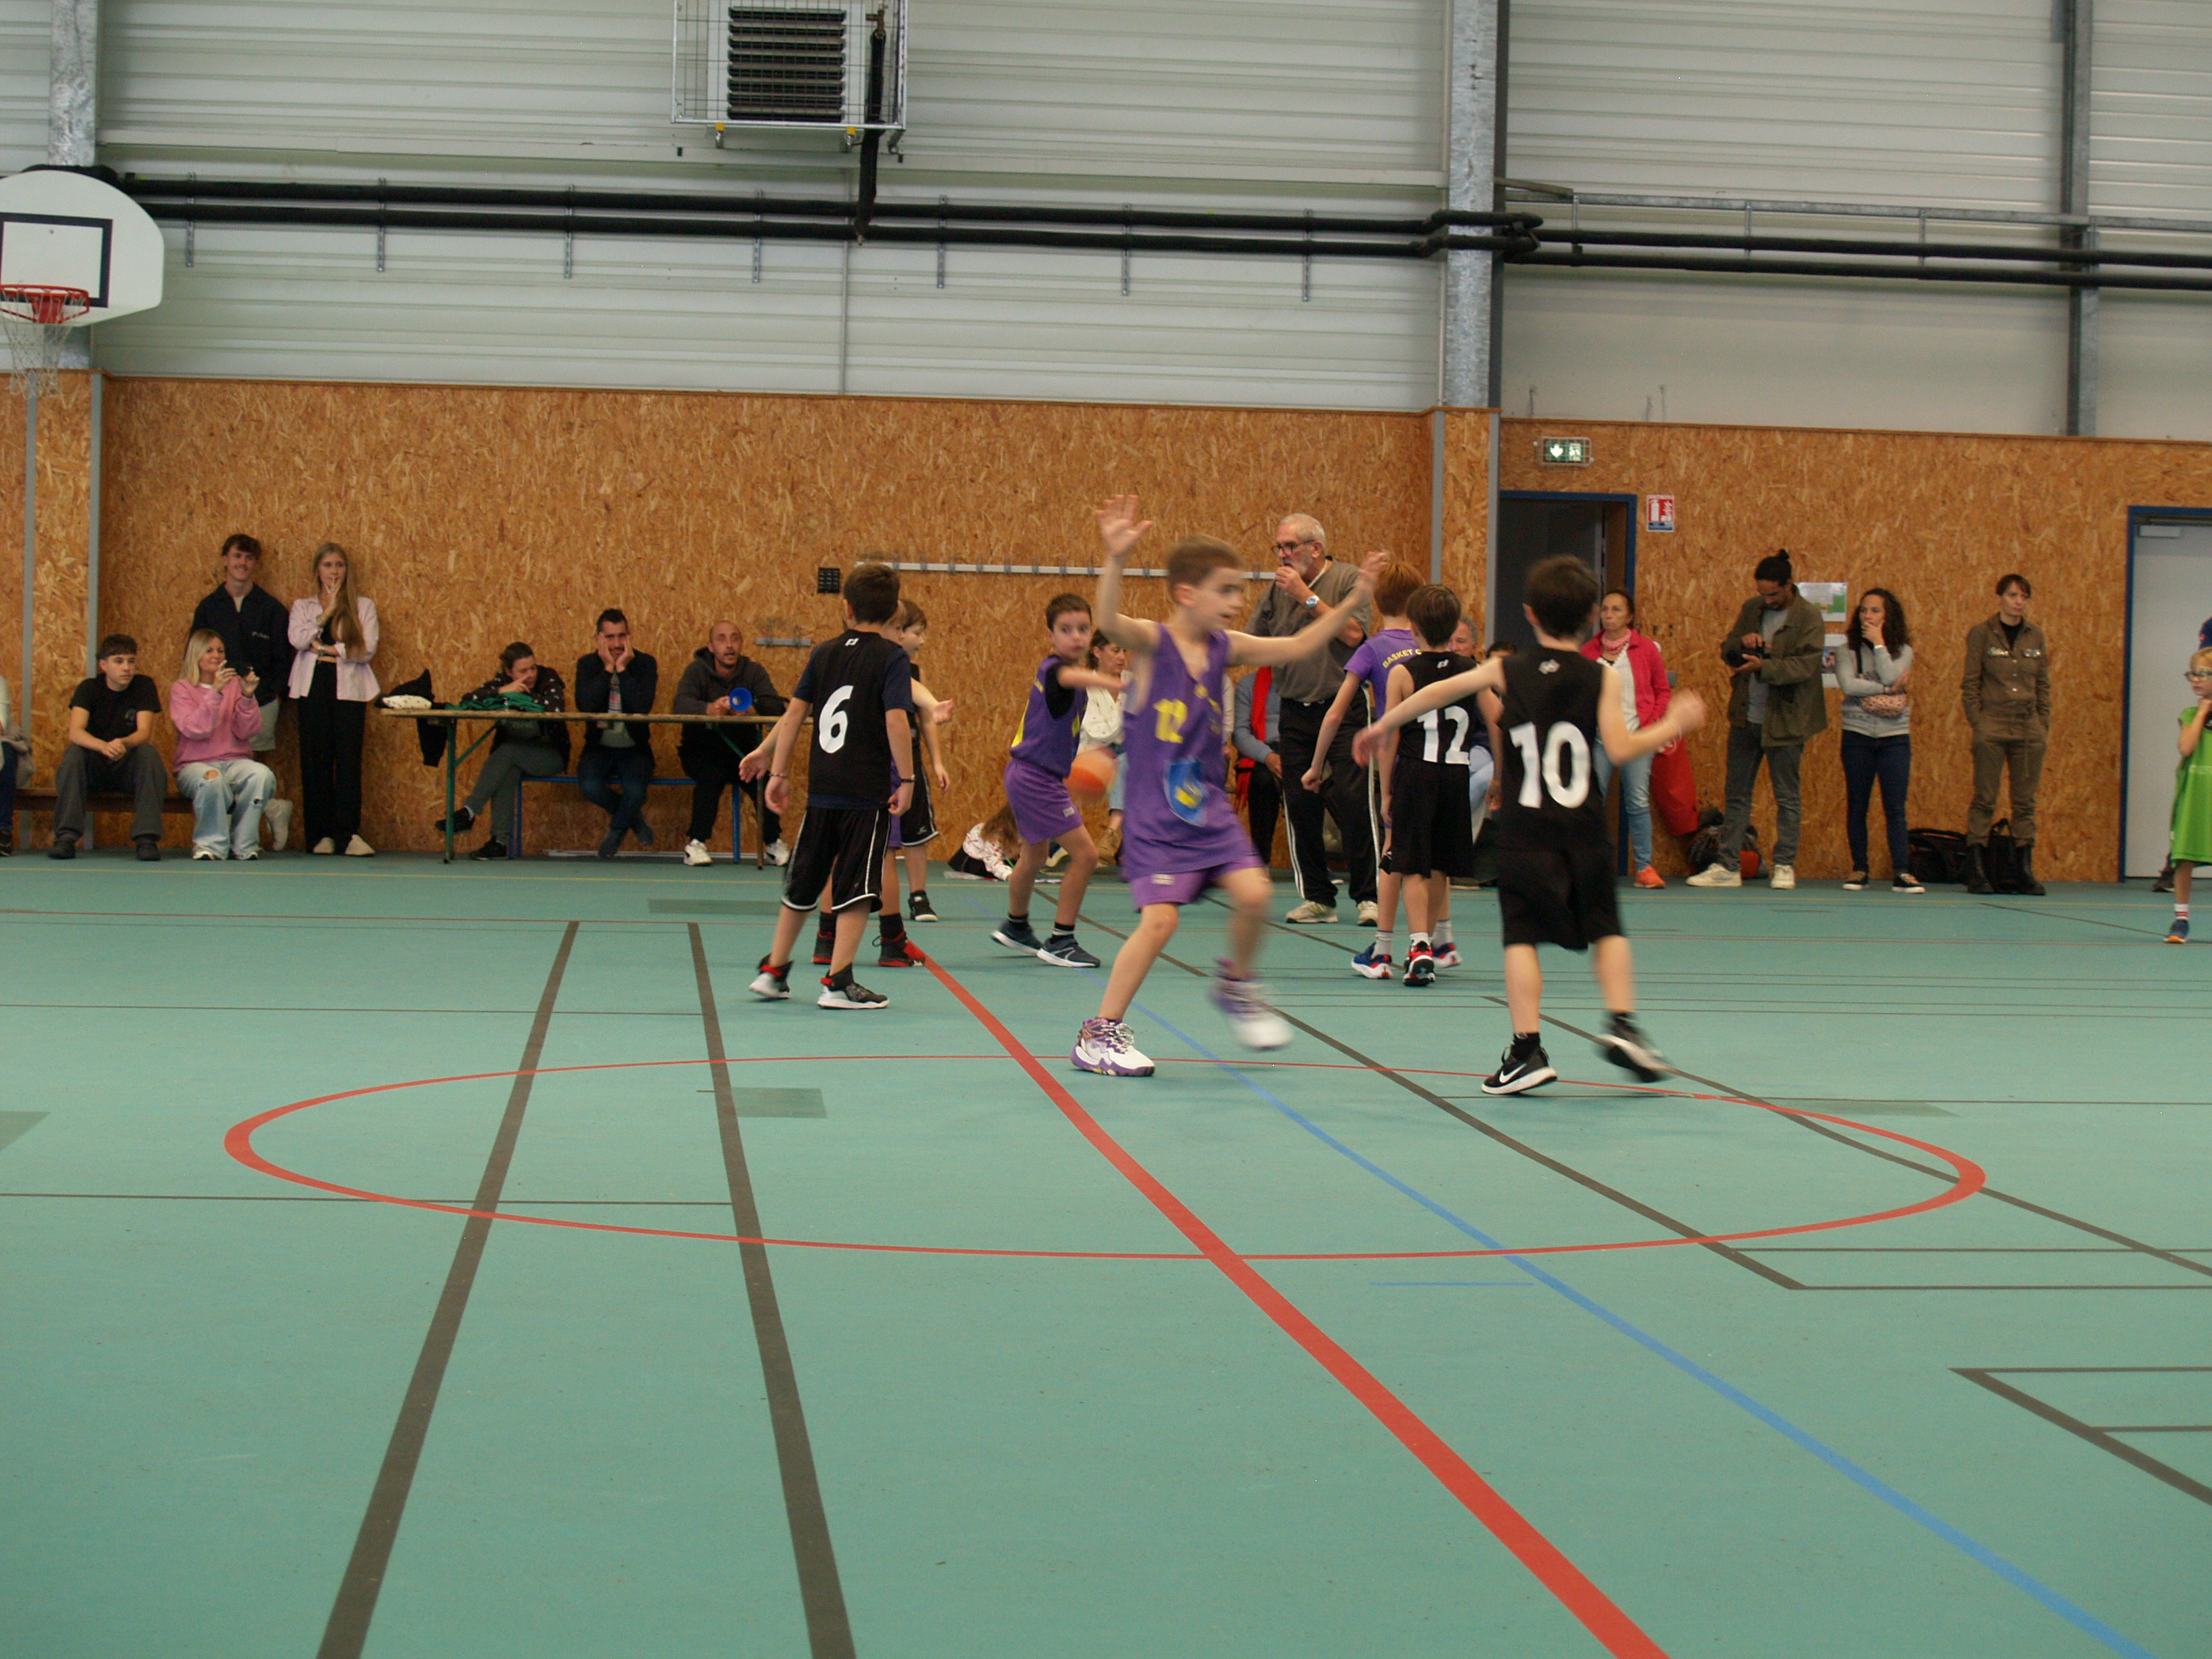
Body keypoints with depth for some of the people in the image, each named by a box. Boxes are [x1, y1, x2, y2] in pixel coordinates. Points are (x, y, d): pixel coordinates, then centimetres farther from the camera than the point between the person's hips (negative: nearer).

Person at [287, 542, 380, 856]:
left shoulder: (363, 606, 12)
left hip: (349, 688, -1)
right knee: (315, 761, -2)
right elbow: (297, 640, -4)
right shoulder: (303, 606, 16)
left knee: (348, 760, -8)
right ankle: (320, 834, 1)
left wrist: (327, 648, -5)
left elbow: (368, 648, -1)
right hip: (313, 688, 1)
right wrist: (326, 612, -4)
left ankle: (347, 834, -10)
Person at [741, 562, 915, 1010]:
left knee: (802, 885, 16)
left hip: (820, 789, 5)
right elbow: (896, 721, -16)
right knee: (856, 889, 0)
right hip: (869, 791, -5)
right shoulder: (891, 658, -5)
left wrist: (778, 771, 14)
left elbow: (795, 712, 8)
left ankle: (773, 972, 23)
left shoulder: (824, 652, 8)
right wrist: (906, 779, -11)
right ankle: (837, 982, -4)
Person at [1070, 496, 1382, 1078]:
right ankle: (1099, 1034, 0)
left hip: (1209, 807, 6)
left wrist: (1352, 603, 5)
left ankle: (1236, 985, 18)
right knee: (1159, 920, -14)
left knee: (1253, 892, -12)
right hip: (1156, 815, -6)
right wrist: (1116, 559, -49)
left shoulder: (1224, 648, 5)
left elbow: (1298, 648, 12)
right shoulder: (1151, 642, -12)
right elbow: (1109, 621, -33)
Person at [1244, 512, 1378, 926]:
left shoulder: (1348, 580, -2)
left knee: (1351, 800, -10)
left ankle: (1368, 896, -2)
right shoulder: (1277, 591, 11)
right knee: (1300, 806, 2)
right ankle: (1317, 897, 11)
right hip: (1295, 712, 5)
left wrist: (1308, 597, -12)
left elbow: (1352, 633, -15)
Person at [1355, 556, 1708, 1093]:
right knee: (1607, 929, 14)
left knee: (1521, 936, 1)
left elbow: (1438, 692, 9)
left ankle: (1527, 1049, -6)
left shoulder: (1507, 672, 3)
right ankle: (1621, 1025, 0)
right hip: (1584, 832, 0)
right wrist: (1672, 726, 3)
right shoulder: (1601, 677, -3)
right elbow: (1620, 748, -11)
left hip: (1524, 833, 0)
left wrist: (1384, 724, 22)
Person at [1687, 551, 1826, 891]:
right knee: (1737, 794, 8)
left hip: (1785, 719, -5)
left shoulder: (1809, 617, -9)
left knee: (1787, 796, 4)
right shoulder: (1752, 609, 8)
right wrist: (1742, 642, -11)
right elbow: (1727, 651, 11)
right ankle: (1728, 866, 12)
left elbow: (1805, 665, -18)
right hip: (1745, 716, 5)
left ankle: (1784, 866, 13)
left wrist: (1763, 666, -28)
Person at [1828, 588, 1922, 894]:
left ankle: (1901, 872, -6)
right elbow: (1848, 685, -13)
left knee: (1895, 807, -5)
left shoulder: (1902, 651, 5)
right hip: (1858, 734, 0)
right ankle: (1859, 869, 13)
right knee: (1857, 806, 4)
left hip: (1895, 736, 0)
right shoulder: (1847, 651, 3)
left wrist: (1879, 644, -8)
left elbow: (1890, 677, -14)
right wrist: (1886, 690, -13)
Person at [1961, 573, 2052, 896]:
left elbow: (2044, 684, 13)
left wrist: (2044, 724, 7)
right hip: (1992, 727, -4)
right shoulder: (1981, 633, -2)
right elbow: (1970, 683, -2)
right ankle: (1976, 872, 0)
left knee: (2026, 802, 5)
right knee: (1984, 800, -2)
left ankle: (2024, 872, 9)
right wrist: (1975, 723, -8)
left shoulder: (2036, 635, 9)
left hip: (2029, 729, 4)